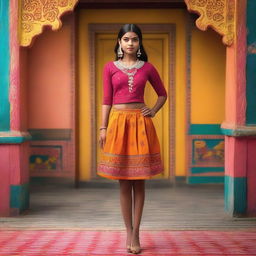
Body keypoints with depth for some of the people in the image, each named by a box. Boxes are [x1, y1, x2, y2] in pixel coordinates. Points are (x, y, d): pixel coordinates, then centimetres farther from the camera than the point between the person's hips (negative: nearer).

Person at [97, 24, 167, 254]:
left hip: (141, 123, 0)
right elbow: (107, 100, 5)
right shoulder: (110, 68, 5)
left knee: (139, 181, 2)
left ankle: (135, 233, 8)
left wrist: (153, 111, 2)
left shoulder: (147, 68, 6)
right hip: (118, 122, 0)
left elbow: (163, 94, 17)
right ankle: (129, 232, 12)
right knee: (124, 182, 3)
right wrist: (103, 127, -1)